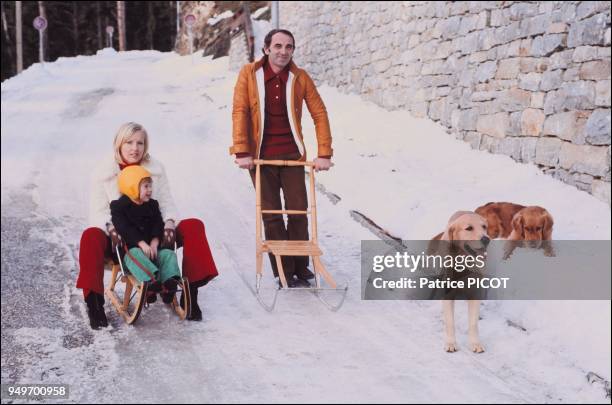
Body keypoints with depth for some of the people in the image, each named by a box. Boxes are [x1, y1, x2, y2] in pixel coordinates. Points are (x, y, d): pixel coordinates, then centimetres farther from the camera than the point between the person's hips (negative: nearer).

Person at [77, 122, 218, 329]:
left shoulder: (156, 169, 8)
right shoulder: (102, 172, 0)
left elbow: (166, 203, 6)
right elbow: (98, 212, -5)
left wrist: (169, 223, -17)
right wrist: (110, 227, -27)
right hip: (118, 239, -3)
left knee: (194, 226, -18)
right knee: (90, 237, -36)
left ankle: (191, 295, -16)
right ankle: (94, 302, -31)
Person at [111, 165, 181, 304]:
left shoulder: (152, 205, 14)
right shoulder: (119, 206, -2)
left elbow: (158, 225, 6)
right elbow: (124, 229, -13)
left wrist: (154, 242, -14)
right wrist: (141, 243, -23)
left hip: (151, 246, 5)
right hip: (131, 247, -5)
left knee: (168, 254, -18)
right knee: (135, 255, -36)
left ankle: (170, 280, -37)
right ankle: (150, 280, -56)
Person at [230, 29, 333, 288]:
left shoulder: (300, 77, 0)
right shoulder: (249, 74, -3)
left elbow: (319, 114, 1)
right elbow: (239, 112, -8)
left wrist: (324, 154, -5)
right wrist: (242, 152, -16)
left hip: (292, 155, 1)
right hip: (261, 157, -1)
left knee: (298, 210, 1)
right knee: (271, 215, 3)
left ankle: (300, 268, 15)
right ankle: (284, 272, 11)